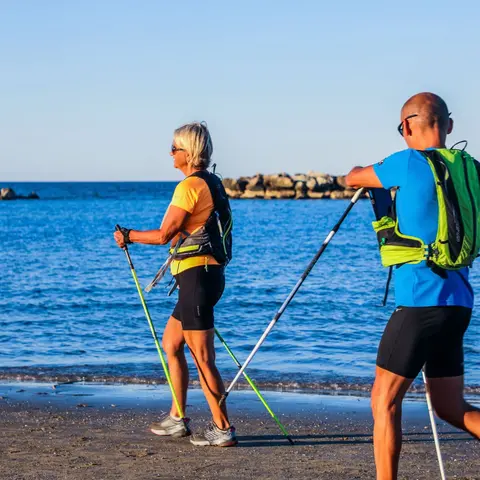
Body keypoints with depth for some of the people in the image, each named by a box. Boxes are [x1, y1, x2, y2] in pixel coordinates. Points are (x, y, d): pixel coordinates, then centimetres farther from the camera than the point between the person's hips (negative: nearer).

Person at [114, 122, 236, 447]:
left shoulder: (190, 185, -14)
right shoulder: (212, 183, 15)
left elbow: (164, 235, -14)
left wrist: (129, 236, -1)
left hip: (197, 275, -10)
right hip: (207, 273, 10)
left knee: (202, 357, -6)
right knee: (171, 342, 18)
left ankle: (223, 429, -2)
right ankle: (177, 419, 23)